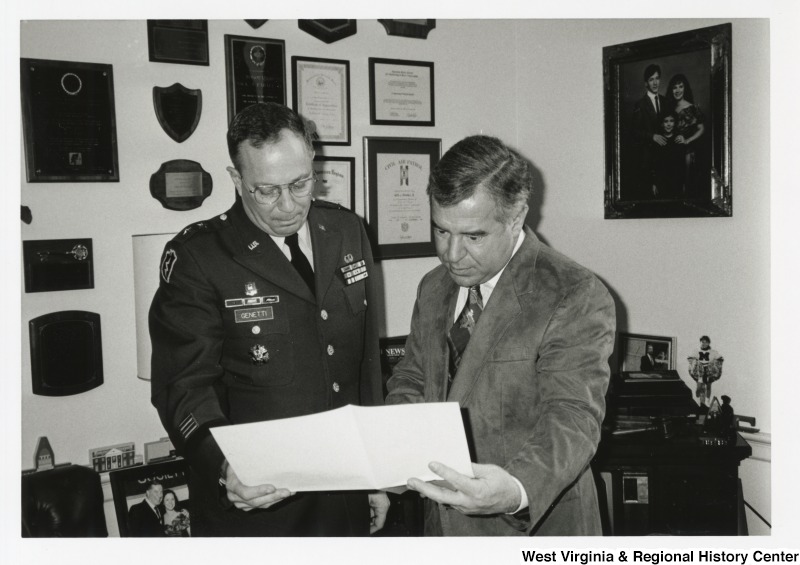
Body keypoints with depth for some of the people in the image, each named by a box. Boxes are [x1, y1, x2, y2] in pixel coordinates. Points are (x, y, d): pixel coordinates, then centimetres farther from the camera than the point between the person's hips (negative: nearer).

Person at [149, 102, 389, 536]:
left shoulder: (348, 232, 2)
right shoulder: (195, 257, -13)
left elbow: (368, 361, 7)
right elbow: (186, 388, -15)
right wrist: (224, 465, -33)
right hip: (250, 505, -4)